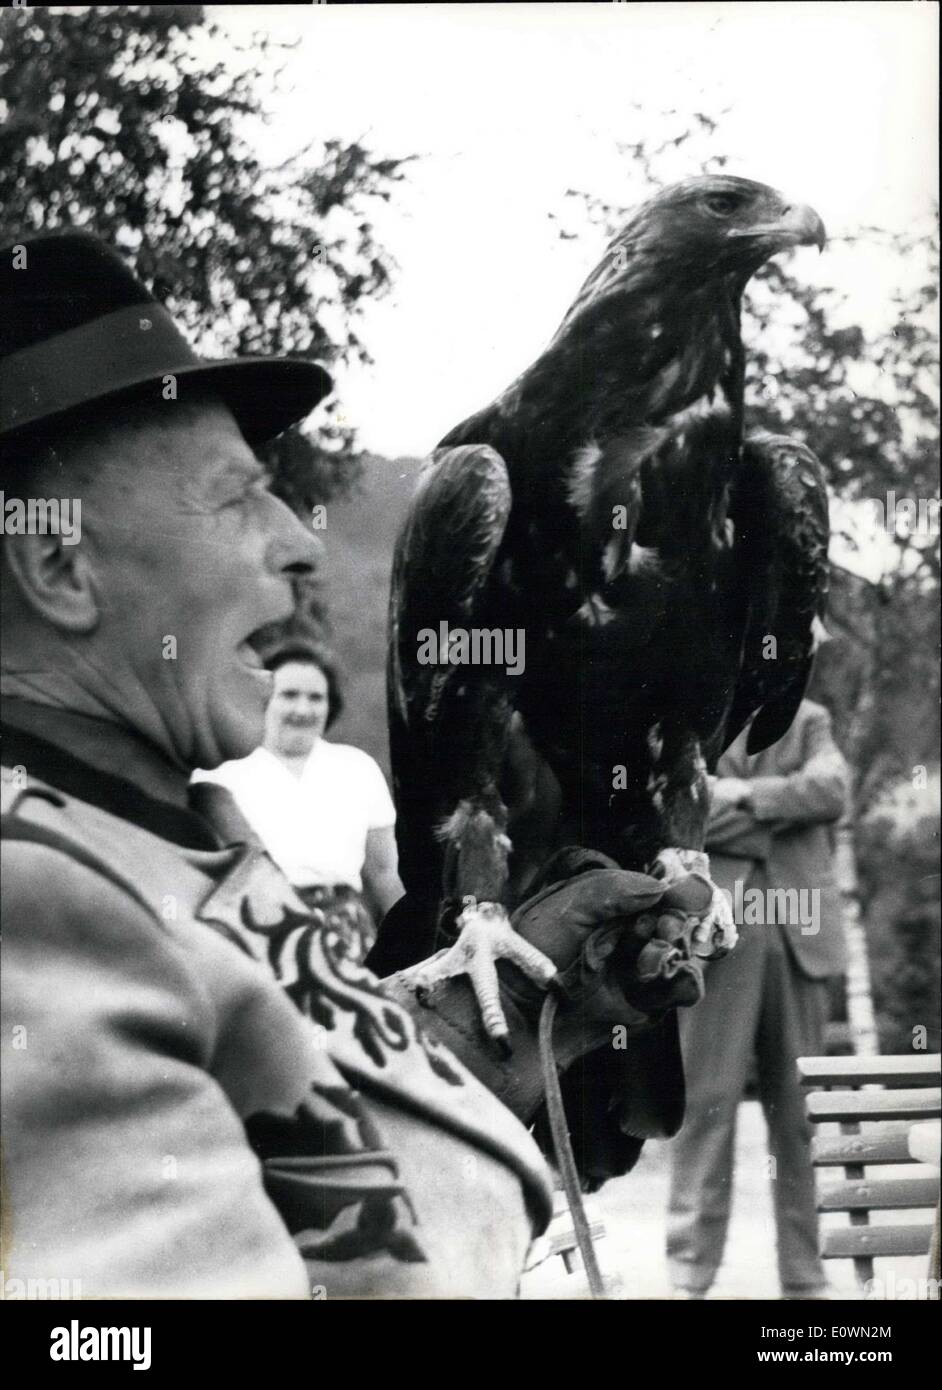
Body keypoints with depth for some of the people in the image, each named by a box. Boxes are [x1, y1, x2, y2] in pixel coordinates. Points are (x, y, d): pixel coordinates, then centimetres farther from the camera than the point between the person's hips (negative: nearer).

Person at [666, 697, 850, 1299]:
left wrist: (750, 796, -8)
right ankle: (689, 1274, -2)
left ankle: (806, 1277, 11)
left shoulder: (808, 721, 14)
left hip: (798, 933, 2)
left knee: (800, 1109, 5)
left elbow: (831, 788, -4)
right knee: (707, 1102, -6)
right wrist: (783, 814, -7)